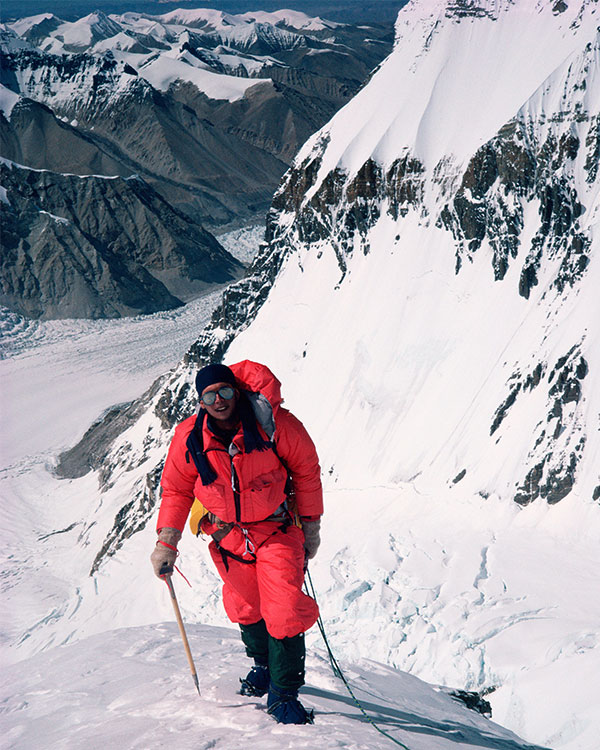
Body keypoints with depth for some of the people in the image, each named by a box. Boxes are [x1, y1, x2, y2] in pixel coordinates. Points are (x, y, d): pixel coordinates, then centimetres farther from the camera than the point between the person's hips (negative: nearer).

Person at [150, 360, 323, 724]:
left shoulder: (272, 424, -19)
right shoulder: (189, 438, -12)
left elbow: (306, 470, -4)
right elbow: (176, 490, 2)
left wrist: (311, 526, 2)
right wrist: (166, 543, -5)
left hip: (277, 528, -3)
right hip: (228, 536, 3)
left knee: (286, 612, -13)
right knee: (246, 609, 16)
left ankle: (284, 694, 2)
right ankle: (263, 664, 46)